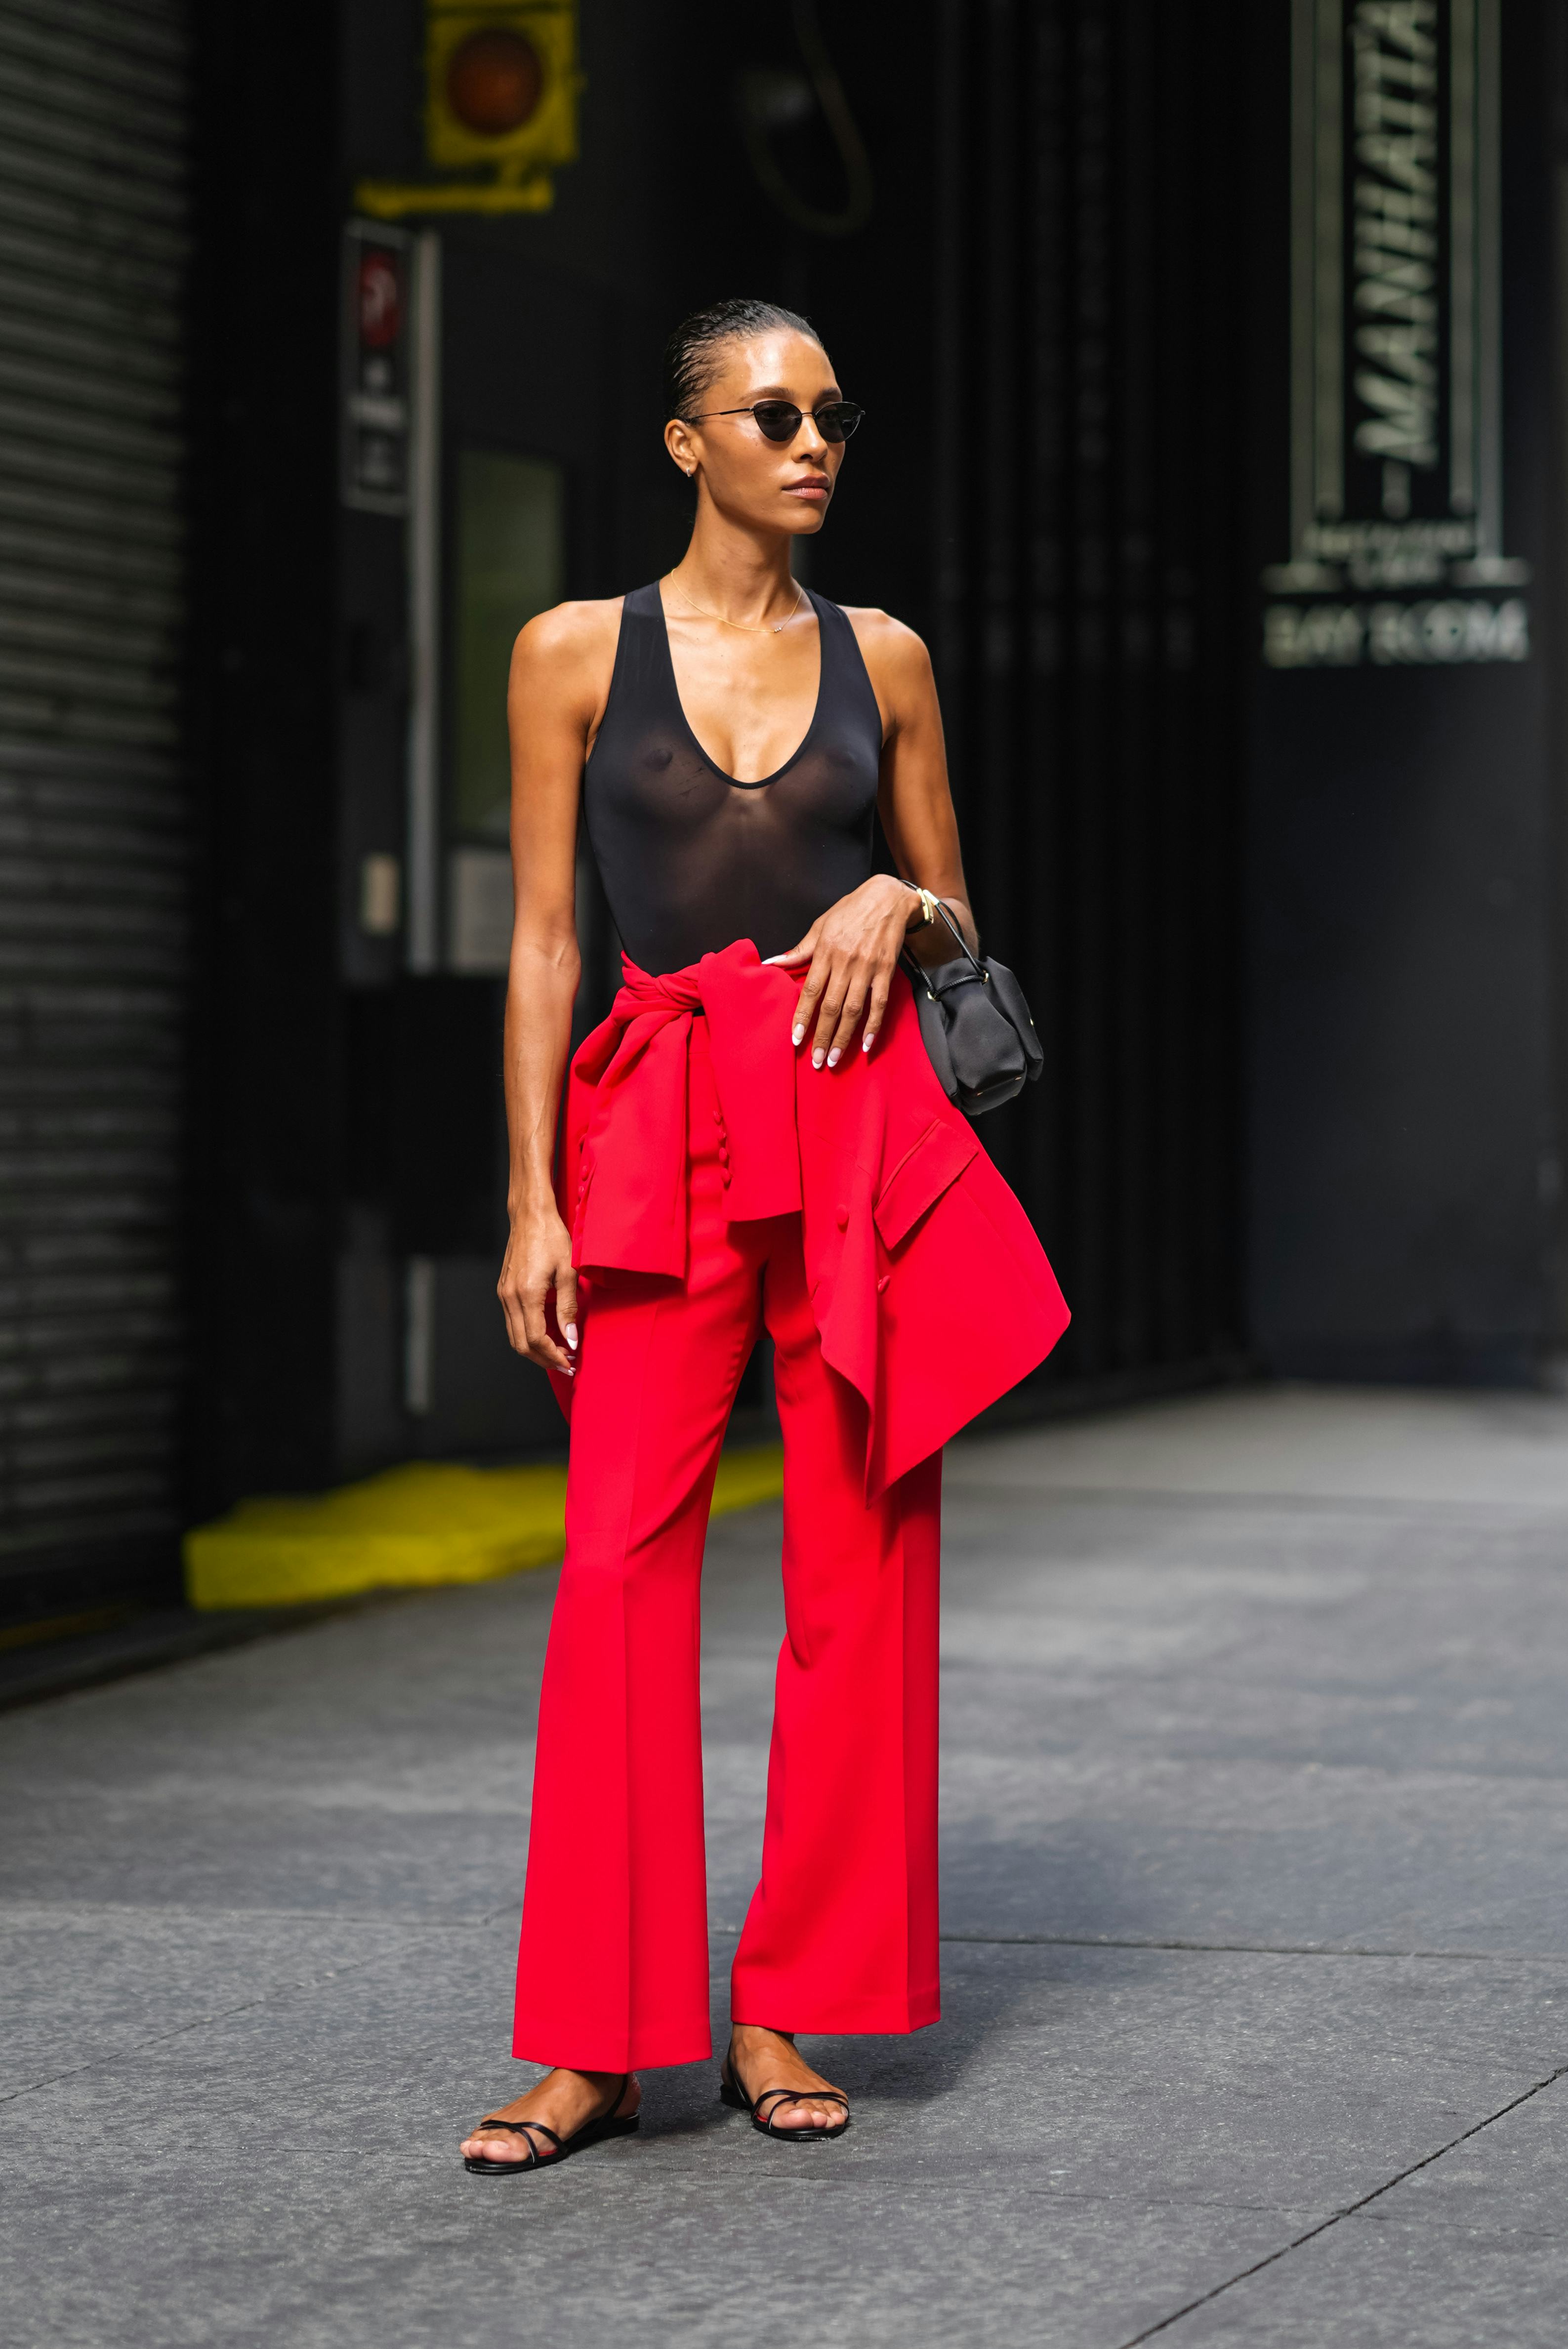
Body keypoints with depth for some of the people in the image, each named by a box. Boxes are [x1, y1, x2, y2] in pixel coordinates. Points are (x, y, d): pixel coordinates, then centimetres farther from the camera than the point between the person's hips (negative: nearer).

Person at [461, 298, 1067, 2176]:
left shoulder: (883, 659, 11)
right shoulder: (576, 653, 5)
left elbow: (961, 918, 19)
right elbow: (543, 939, 3)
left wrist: (895, 902, -5)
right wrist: (533, 1199, -4)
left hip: (863, 1125, 2)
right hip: (657, 1133, -2)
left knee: (860, 1565, 0)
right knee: (620, 1563, -8)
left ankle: (784, 2015, 10)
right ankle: (594, 2040, -2)